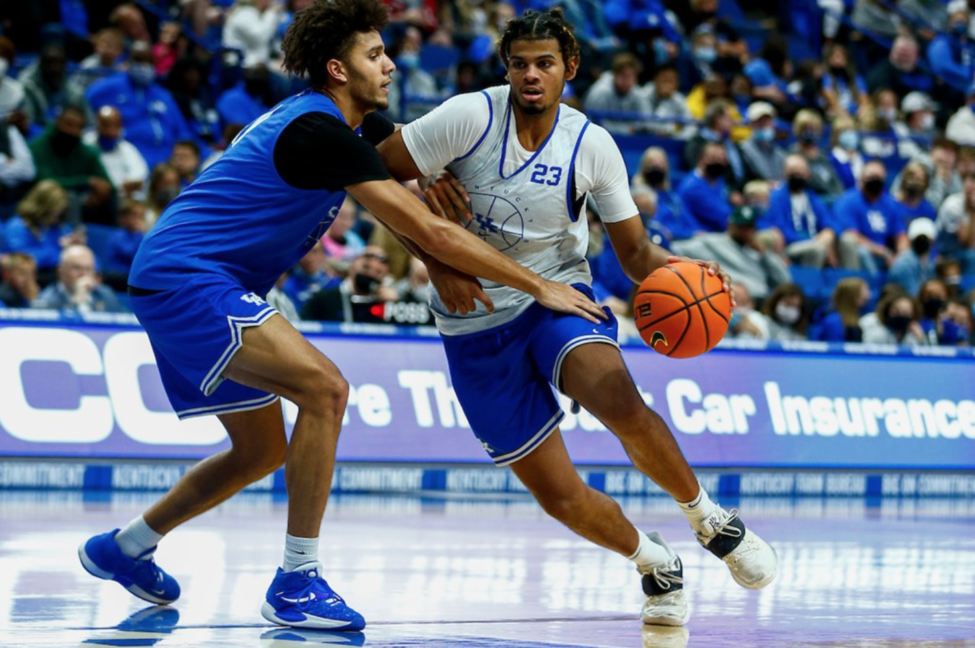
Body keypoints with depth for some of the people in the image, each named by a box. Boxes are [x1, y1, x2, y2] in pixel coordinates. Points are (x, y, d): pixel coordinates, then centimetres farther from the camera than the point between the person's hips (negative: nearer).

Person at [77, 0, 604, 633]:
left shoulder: (359, 125, 10)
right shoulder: (320, 132, -20)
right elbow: (430, 232, -22)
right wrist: (538, 285, -17)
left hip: (174, 281, 11)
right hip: (188, 277, -11)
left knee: (262, 450, 17)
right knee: (325, 388, -22)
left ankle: (124, 548, 30)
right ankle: (297, 581, -19)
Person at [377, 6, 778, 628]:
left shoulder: (592, 146, -6)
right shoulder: (471, 116, -14)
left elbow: (634, 251, 1)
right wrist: (437, 263, -15)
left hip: (557, 298, 0)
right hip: (477, 325, 0)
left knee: (619, 400, -34)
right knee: (558, 494, -6)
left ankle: (710, 518, -10)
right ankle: (655, 561, 23)